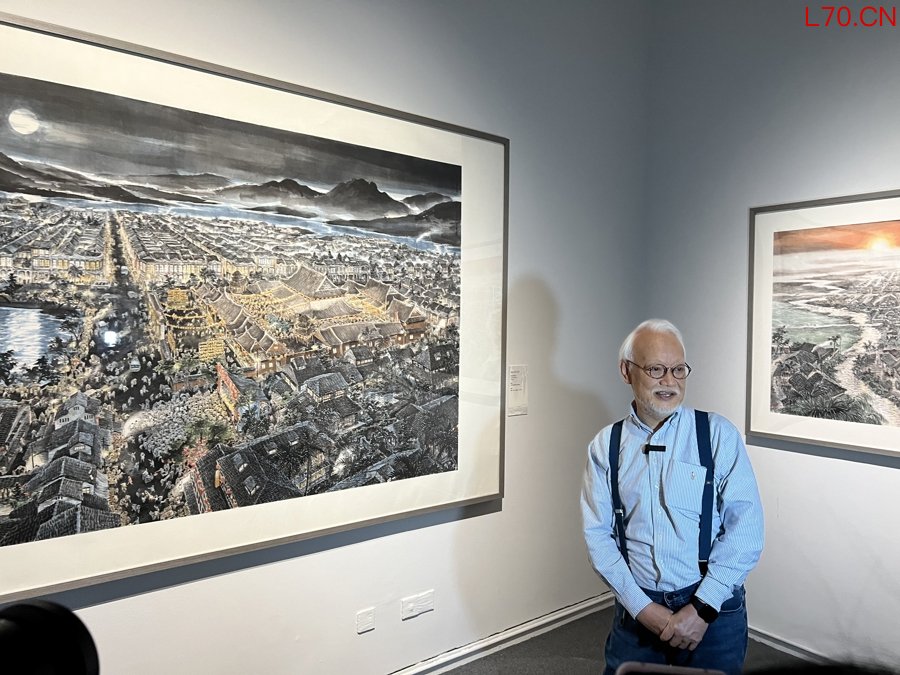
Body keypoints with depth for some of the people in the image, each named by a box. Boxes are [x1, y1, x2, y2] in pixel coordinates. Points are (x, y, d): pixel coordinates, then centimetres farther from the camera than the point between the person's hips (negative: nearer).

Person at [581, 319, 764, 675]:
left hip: (712, 610, -1)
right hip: (636, 611, 2)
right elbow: (597, 534, -4)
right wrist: (643, 608, -11)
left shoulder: (718, 434, -7)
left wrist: (702, 608, -14)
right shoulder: (605, 446, -2)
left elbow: (745, 528, -11)